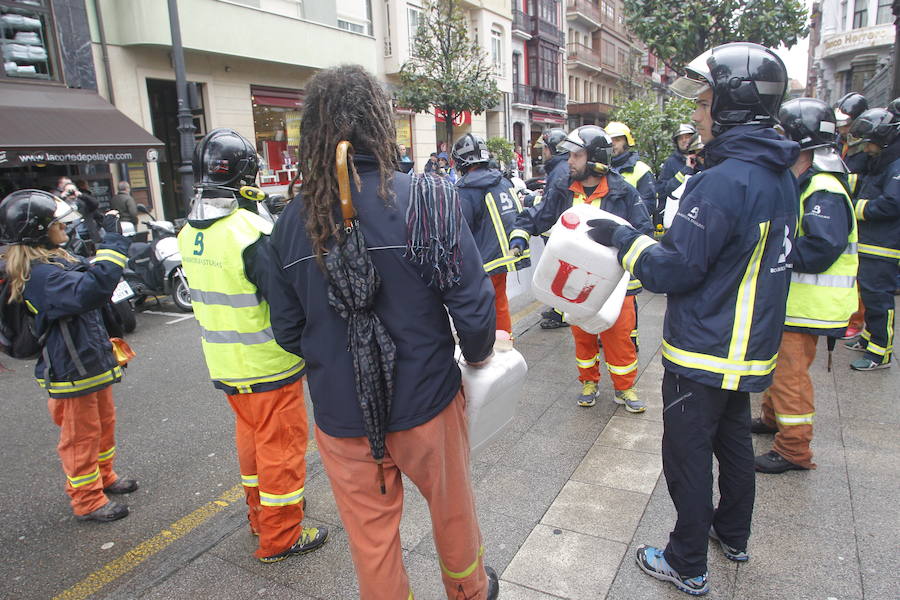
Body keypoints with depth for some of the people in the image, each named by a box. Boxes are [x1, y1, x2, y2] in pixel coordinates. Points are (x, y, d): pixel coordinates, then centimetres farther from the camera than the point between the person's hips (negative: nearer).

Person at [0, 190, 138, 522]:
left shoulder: (57, 260, 8)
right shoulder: (39, 274, -25)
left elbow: (89, 275, 24)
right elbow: (91, 289, -41)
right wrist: (113, 240, -38)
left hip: (92, 363, 10)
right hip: (71, 370, -10)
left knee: (104, 423, 24)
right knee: (81, 436, 6)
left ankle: (104, 477, 43)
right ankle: (87, 500, 22)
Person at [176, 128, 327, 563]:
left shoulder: (190, 233, 1)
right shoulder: (251, 231, -25)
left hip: (224, 363, 8)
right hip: (268, 364, -8)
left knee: (251, 436, 24)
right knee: (281, 444, 8)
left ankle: (259, 511, 42)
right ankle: (279, 536, 22)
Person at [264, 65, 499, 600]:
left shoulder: (293, 220, -6)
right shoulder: (426, 199, -16)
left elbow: (288, 330, 0)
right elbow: (473, 304, -18)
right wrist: (478, 354, 2)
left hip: (340, 414, 2)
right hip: (425, 402, -1)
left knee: (370, 534, 20)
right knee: (452, 506, 26)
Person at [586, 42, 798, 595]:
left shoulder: (724, 181, -25)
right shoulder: (781, 177, 5)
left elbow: (674, 269, -24)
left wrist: (623, 238, -11)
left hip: (705, 354, -9)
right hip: (751, 348, 9)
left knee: (688, 457, 6)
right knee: (734, 441, 24)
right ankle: (734, 535, 44)